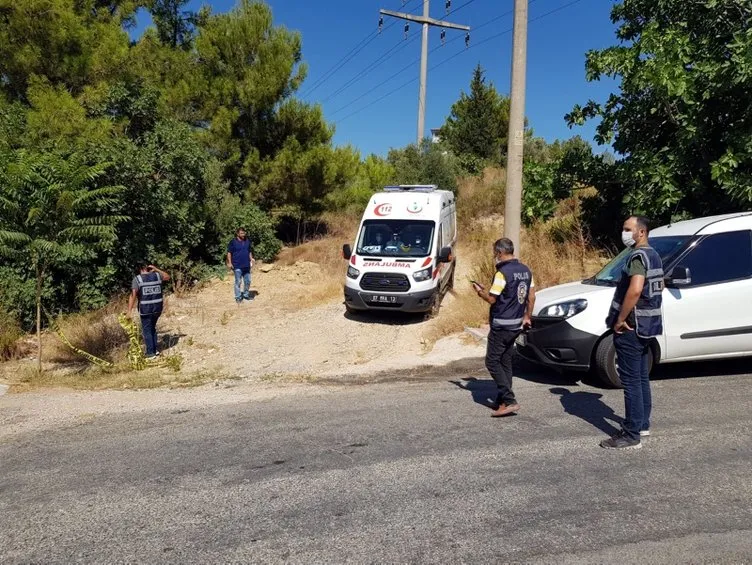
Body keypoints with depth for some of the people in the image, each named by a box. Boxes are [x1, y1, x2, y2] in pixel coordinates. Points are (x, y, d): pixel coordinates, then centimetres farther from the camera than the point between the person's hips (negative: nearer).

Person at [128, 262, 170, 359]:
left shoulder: (137, 279, -9)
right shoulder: (157, 275, 3)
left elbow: (133, 295, -16)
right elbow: (167, 277, 25)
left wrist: (129, 311, -16)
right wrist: (156, 269, 20)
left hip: (146, 309, -4)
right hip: (158, 307, 5)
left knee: (147, 331, 9)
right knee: (152, 328, 22)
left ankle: (151, 352, 11)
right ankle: (155, 350, 26)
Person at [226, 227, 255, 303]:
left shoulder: (247, 241, 7)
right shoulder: (233, 242, -7)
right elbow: (229, 253, -5)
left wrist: (251, 259, 9)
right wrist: (229, 263, -9)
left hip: (246, 265, 5)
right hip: (237, 266, -5)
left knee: (247, 281, 12)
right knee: (238, 282, 1)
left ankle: (246, 295, 27)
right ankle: (238, 297, 10)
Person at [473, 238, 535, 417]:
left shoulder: (502, 273, -19)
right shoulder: (525, 270, 7)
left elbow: (491, 299, -17)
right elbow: (531, 297, 12)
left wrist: (480, 291, 2)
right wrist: (527, 317, 21)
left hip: (501, 325, -9)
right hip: (516, 324, 9)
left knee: (492, 362, -1)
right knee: (505, 362, 16)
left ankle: (509, 401, -6)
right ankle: (503, 400, 21)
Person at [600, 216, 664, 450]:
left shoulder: (638, 256, -18)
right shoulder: (654, 255, 14)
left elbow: (634, 290, -31)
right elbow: (659, 286, 26)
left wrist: (620, 320, -22)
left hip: (631, 326, -10)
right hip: (646, 325, 10)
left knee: (631, 380, -6)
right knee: (641, 377, 19)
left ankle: (631, 435, -2)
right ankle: (642, 424, 30)